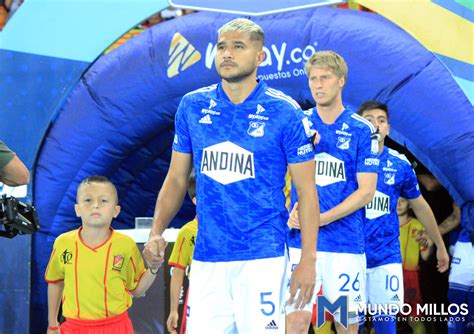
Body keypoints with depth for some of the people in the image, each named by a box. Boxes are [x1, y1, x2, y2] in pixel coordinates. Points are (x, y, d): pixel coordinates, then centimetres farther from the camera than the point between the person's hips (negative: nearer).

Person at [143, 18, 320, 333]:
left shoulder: (284, 112, -3)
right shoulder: (193, 106, 7)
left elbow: (306, 191, -1)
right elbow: (177, 178, 13)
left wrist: (308, 259, -7)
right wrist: (156, 233, -1)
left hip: (263, 256, -3)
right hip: (207, 257, 3)